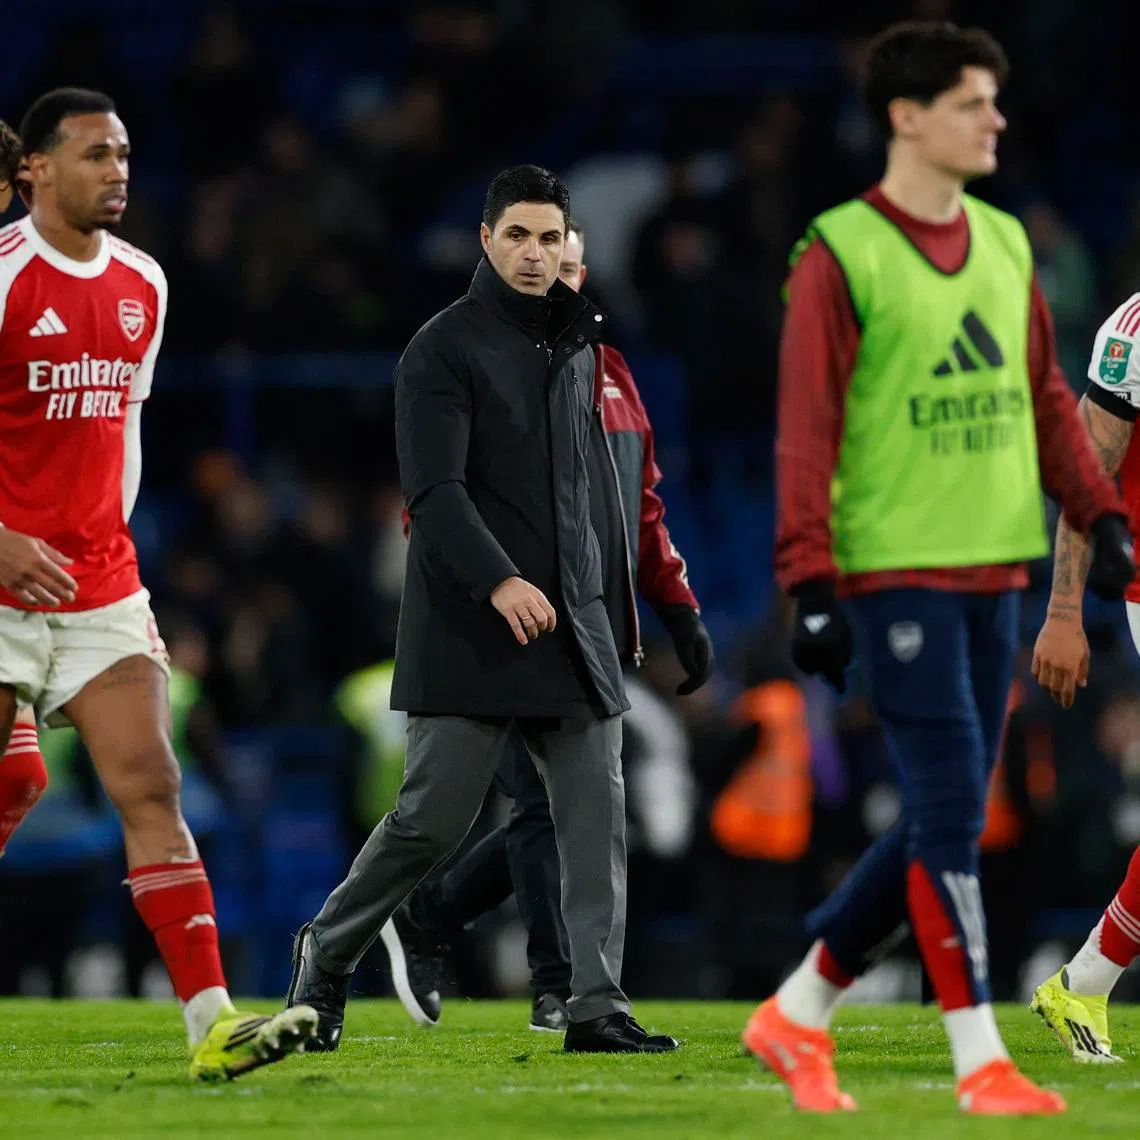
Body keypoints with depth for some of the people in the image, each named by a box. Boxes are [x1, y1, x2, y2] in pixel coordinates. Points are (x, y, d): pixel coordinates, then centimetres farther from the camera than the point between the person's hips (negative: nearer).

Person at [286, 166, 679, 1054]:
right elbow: (435, 489, -17)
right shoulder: (444, 348, -7)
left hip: (572, 623, 6)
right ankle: (327, 954, 18)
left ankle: (598, 1006, -4)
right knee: (433, 817, -4)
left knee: (598, 813, -4)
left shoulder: (576, 343, 15)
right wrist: (497, 581, -31)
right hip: (470, 630, -6)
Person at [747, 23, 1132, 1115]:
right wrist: (811, 585, -15)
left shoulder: (1006, 245, 13)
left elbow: (1045, 399, 19)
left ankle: (795, 1015, 21)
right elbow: (805, 431, -10)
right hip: (896, 571, -7)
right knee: (948, 816, -10)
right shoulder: (842, 255, -8)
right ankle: (980, 1060, -5)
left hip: (993, 572, 7)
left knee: (942, 823, 9)